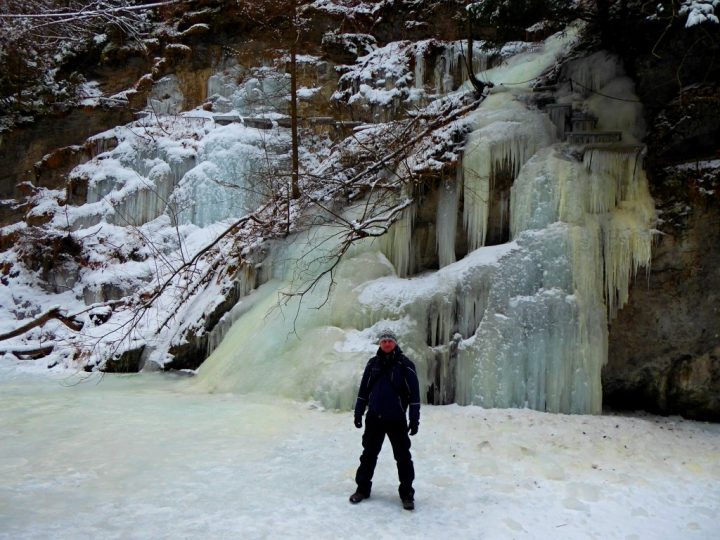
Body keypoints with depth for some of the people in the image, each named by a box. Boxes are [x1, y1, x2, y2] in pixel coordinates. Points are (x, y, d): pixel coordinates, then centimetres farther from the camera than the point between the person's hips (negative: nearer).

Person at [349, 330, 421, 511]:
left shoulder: (405, 365, -6)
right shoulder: (373, 363, 5)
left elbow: (414, 393, -6)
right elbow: (363, 389, 11)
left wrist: (414, 419, -9)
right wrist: (358, 412, 8)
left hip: (396, 419, -3)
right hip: (374, 418, 3)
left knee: (403, 457, 2)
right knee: (369, 454, 11)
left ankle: (407, 493, 15)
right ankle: (362, 488, 24)